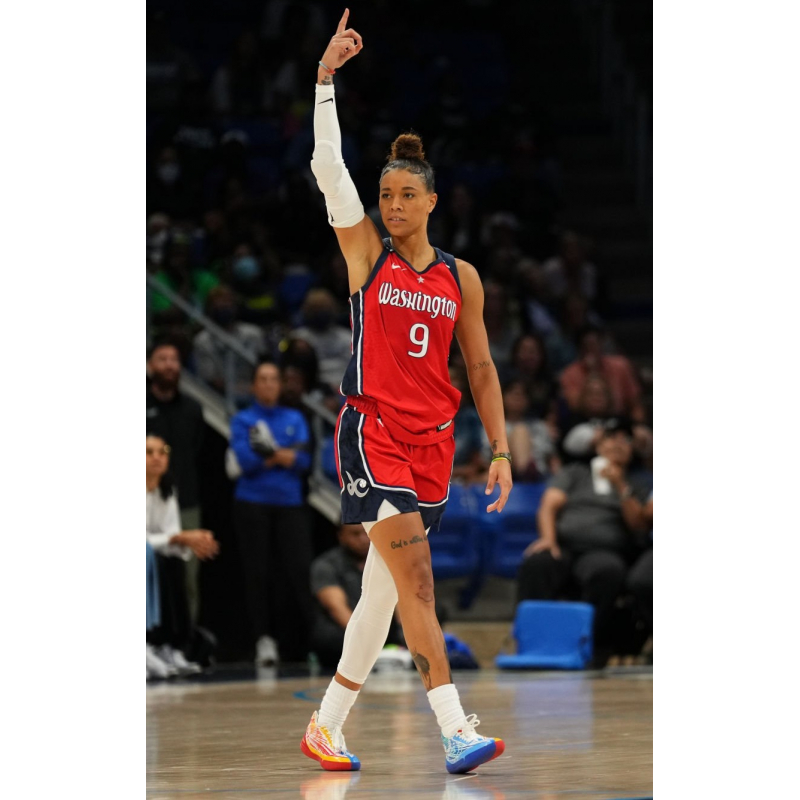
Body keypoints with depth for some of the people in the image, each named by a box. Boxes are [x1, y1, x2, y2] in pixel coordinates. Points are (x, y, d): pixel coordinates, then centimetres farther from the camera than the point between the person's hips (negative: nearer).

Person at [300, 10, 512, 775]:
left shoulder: (461, 277, 9)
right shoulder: (366, 252, 2)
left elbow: (480, 368, 12)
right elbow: (327, 166, -6)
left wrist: (500, 448, 6)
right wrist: (327, 78, -11)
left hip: (432, 441, 4)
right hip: (371, 431, -4)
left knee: (383, 591, 7)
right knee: (416, 576, -17)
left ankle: (326, 726, 19)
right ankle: (454, 732, -24)